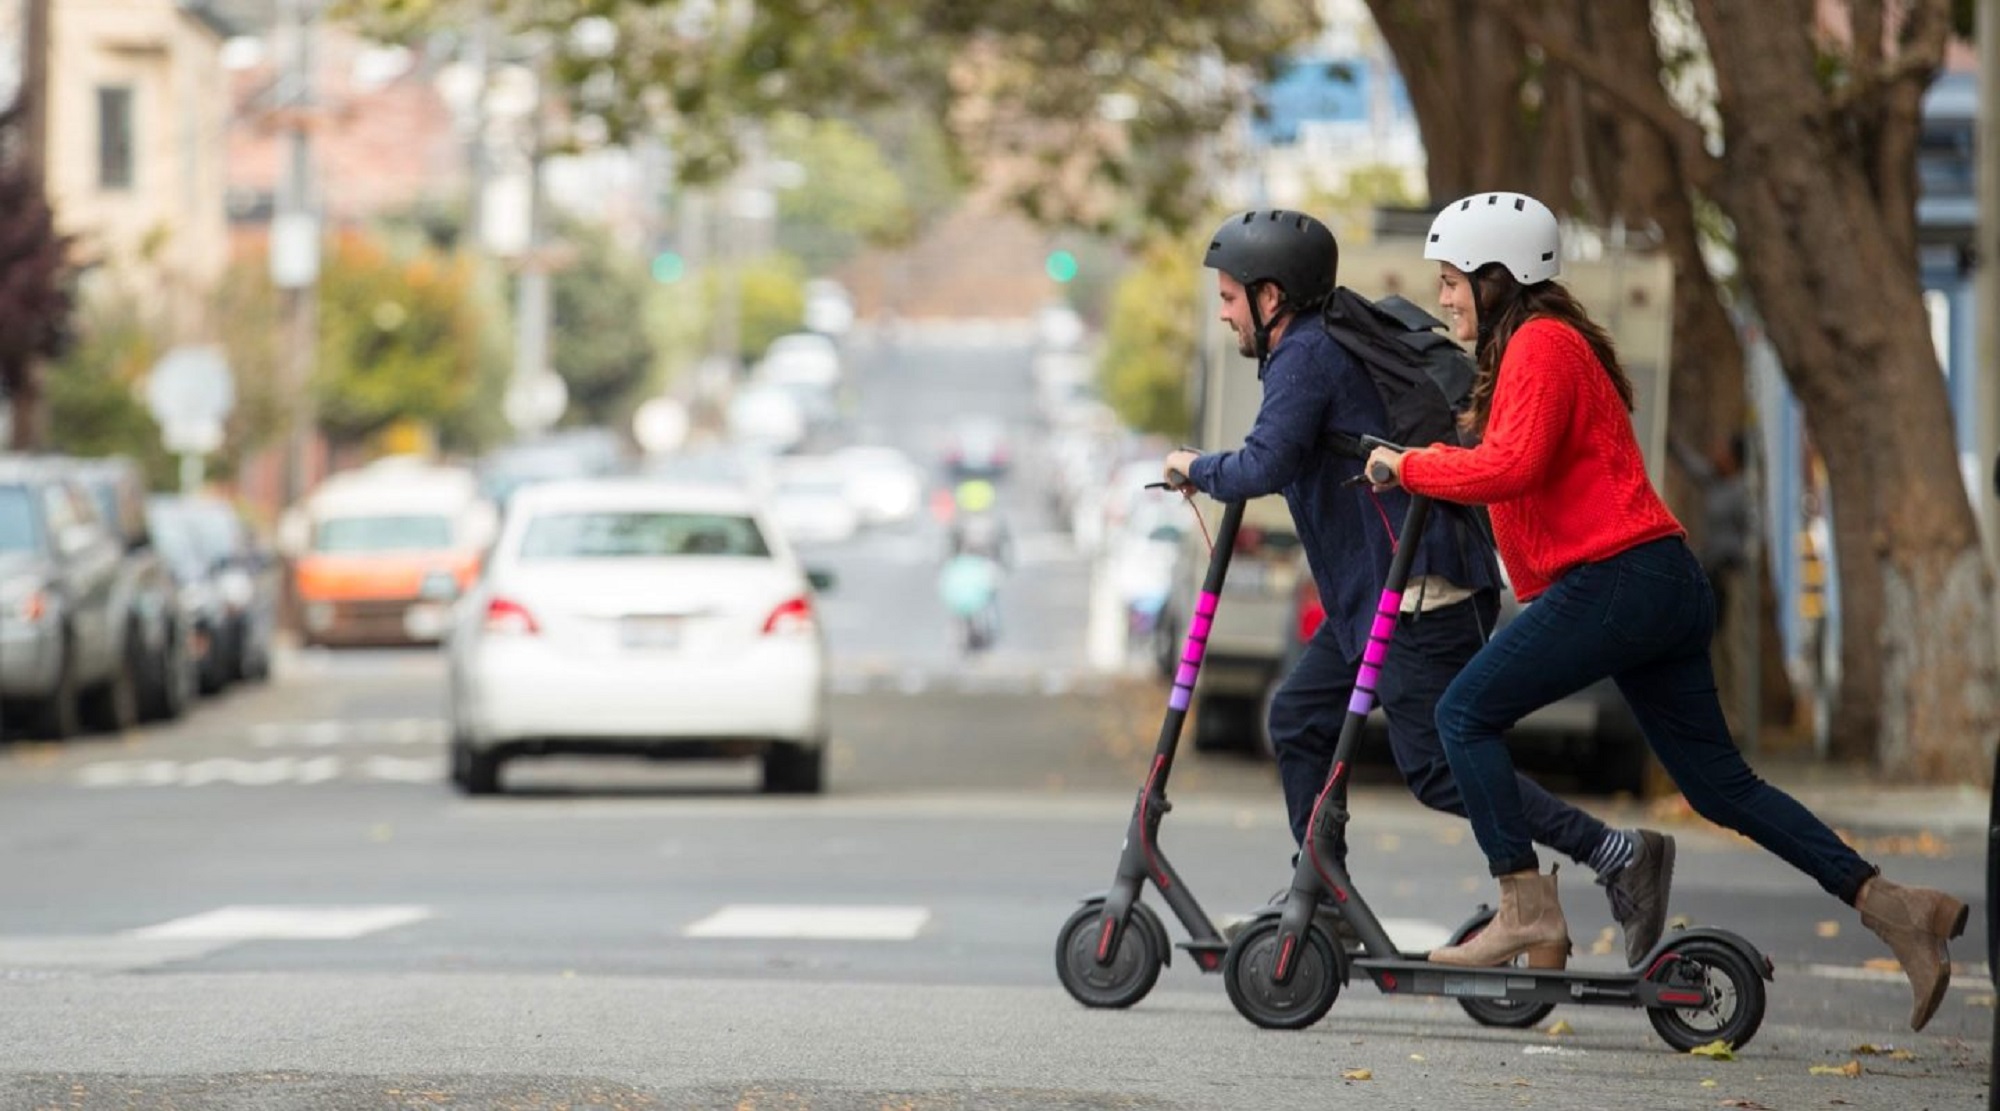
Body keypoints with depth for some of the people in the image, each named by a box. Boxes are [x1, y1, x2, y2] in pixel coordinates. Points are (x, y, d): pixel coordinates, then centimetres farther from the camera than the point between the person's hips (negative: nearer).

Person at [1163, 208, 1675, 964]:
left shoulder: (1308, 357, -12)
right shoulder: (1326, 346, 19)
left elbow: (1263, 468, -24)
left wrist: (1196, 468, -7)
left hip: (1423, 592, -11)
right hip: (1378, 592, 11)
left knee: (1437, 768, -11)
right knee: (1299, 716, 13)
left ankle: (1619, 855, -13)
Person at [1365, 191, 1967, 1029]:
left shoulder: (1539, 343, -8)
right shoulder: (1546, 341, 24)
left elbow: (1512, 467, -22)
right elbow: (1520, 463, 26)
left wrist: (1409, 466, -12)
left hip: (1615, 580, -10)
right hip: (1664, 585, 10)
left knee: (1467, 712, -4)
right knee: (1718, 781, 10)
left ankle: (1527, 914, -7)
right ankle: (1891, 906, 4)